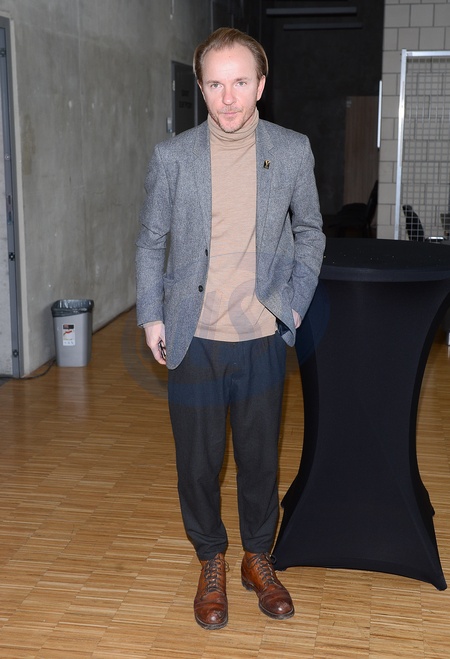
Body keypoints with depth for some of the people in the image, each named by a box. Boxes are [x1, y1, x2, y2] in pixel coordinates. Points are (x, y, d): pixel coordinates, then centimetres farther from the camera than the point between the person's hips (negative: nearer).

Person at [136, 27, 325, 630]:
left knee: (260, 457, 13)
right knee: (198, 461, 10)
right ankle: (211, 564, 32)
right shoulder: (171, 157, -4)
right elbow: (151, 241, 6)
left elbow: (310, 232, 10)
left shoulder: (293, 152, -2)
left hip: (263, 339, 1)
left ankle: (258, 559, 35)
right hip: (194, 340, 0)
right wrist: (151, 316, 2)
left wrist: (295, 304, 3)